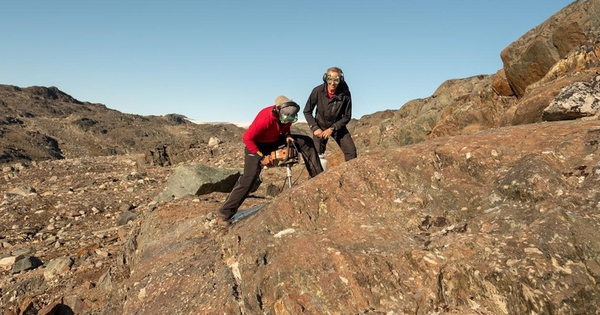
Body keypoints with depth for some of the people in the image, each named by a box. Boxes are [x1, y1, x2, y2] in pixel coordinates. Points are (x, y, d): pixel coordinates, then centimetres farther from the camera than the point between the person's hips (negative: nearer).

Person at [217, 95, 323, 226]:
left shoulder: (288, 113, -16)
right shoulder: (265, 118, -37)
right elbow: (247, 138, -31)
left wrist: (288, 136, -13)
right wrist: (261, 157, -28)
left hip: (276, 140, 6)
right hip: (257, 145, -6)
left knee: (307, 142, -7)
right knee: (248, 179, -13)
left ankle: (317, 177, 2)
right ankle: (225, 213, -3)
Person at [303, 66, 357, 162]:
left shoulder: (345, 94, -20)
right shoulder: (318, 91, -21)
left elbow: (347, 117, -10)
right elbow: (307, 111, -9)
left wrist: (332, 129, -19)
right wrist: (315, 128, -18)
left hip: (337, 126, 1)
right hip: (320, 126, -1)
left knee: (351, 151, -9)